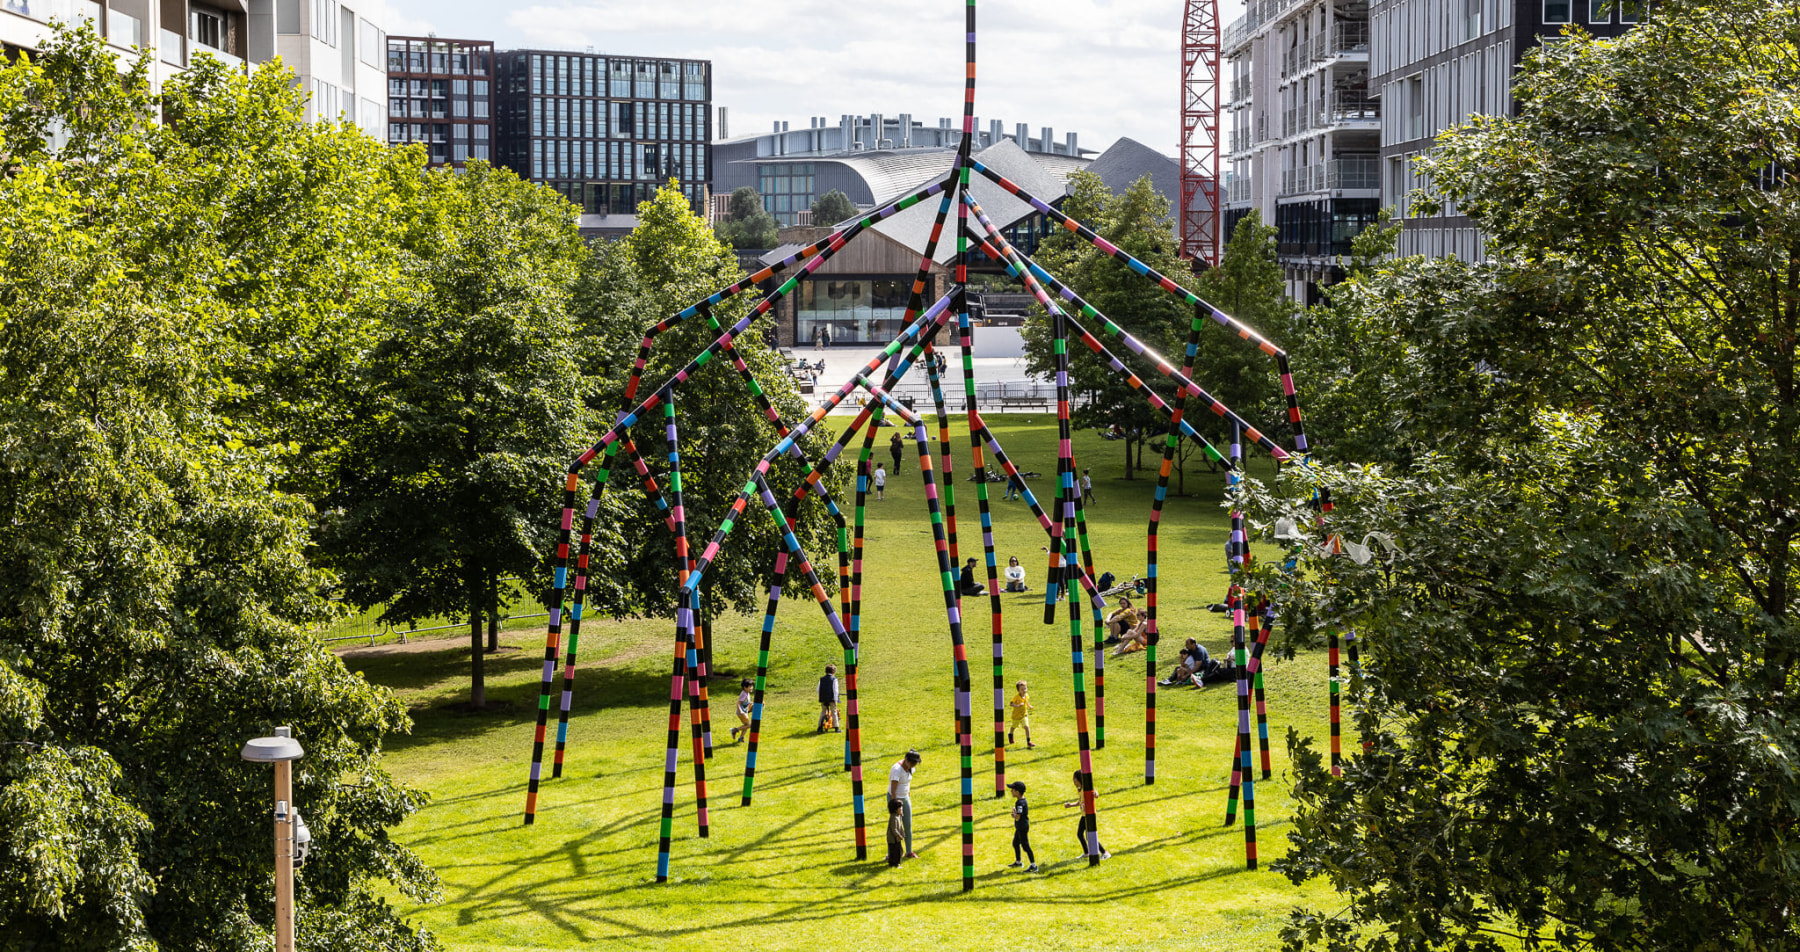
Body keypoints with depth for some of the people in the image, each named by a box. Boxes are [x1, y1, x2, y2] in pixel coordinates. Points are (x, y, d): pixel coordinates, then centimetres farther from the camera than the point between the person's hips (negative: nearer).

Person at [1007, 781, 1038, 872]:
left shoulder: (1020, 803, -25)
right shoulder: (1023, 800, 6)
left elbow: (1017, 817, -28)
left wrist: (1014, 811, -11)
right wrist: (1014, 815, 2)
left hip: (1023, 827, -11)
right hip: (1019, 827, 11)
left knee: (1025, 846, -6)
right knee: (1015, 843, 24)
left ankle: (1034, 866, -3)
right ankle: (1018, 862, 41)